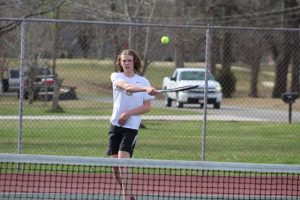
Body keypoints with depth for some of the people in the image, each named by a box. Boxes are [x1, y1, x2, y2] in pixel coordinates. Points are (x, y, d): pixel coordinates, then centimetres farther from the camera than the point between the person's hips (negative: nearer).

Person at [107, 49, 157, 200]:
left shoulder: (143, 81, 2)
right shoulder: (116, 77, 2)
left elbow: (147, 107, 0)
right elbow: (127, 87, -21)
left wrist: (128, 113, -14)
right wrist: (146, 89, -38)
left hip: (131, 126, -3)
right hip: (115, 124, 3)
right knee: (115, 164, 5)